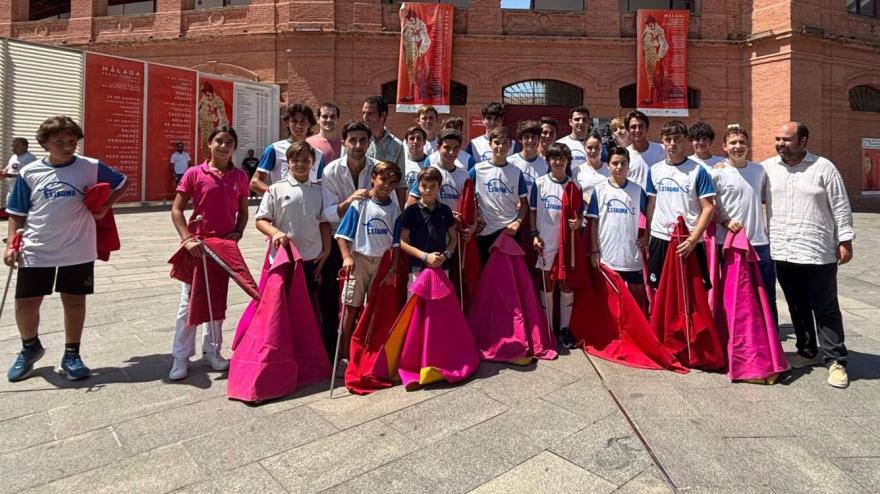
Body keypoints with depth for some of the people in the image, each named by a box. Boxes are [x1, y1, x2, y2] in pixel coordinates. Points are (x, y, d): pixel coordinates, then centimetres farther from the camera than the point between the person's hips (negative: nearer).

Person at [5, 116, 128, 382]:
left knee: (74, 302, 8)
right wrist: (11, 244, -3)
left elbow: (122, 183, 11)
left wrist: (106, 206, -3)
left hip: (78, 251, -1)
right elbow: (17, 214, 7)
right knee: (25, 303, 6)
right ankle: (30, 348, 34)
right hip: (36, 251, 1)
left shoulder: (91, 167, -3)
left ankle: (71, 355, 24)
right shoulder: (29, 173, 1)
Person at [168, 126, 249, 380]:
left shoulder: (240, 177, 3)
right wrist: (187, 239, -17)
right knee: (189, 301, 3)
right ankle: (181, 356, 14)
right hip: (197, 245, -3)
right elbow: (176, 210, -6)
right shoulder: (194, 174, -6)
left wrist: (238, 232, -5)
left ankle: (211, 351, 27)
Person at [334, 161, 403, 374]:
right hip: (359, 259, -3)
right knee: (352, 308, 0)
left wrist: (393, 269, 2)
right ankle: (345, 356, 10)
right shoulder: (360, 203, -3)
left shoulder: (394, 209, 7)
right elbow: (342, 234, -5)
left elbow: (396, 243, 8)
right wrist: (347, 257, -18)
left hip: (382, 262, 3)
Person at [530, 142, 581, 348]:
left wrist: (578, 222, -14)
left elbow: (579, 213, 7)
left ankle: (564, 328, 21)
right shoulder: (540, 183, 0)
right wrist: (534, 235, -5)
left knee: (567, 286, 8)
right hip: (546, 242, -1)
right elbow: (533, 211, 4)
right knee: (547, 285, 8)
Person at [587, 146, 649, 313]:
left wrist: (646, 236, -1)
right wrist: (594, 251, -4)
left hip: (632, 254, 1)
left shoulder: (637, 190, 2)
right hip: (607, 254, -1)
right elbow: (593, 222, -1)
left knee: (638, 292, 9)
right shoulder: (600, 189, -2)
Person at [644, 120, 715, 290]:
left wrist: (692, 240, -16)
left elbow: (708, 208, -8)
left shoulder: (698, 171, -5)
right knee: (660, 289, 13)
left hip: (689, 243, -3)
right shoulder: (654, 170, 6)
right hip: (659, 240, 3)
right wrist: (648, 236, 9)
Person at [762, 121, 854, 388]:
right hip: (782, 252, 3)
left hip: (818, 253, -3)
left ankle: (835, 361, 15)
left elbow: (840, 207, -2)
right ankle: (807, 352, 30)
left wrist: (845, 240, -4)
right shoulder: (767, 167, 5)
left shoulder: (823, 167, -3)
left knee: (825, 309, 5)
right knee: (797, 306, 15)